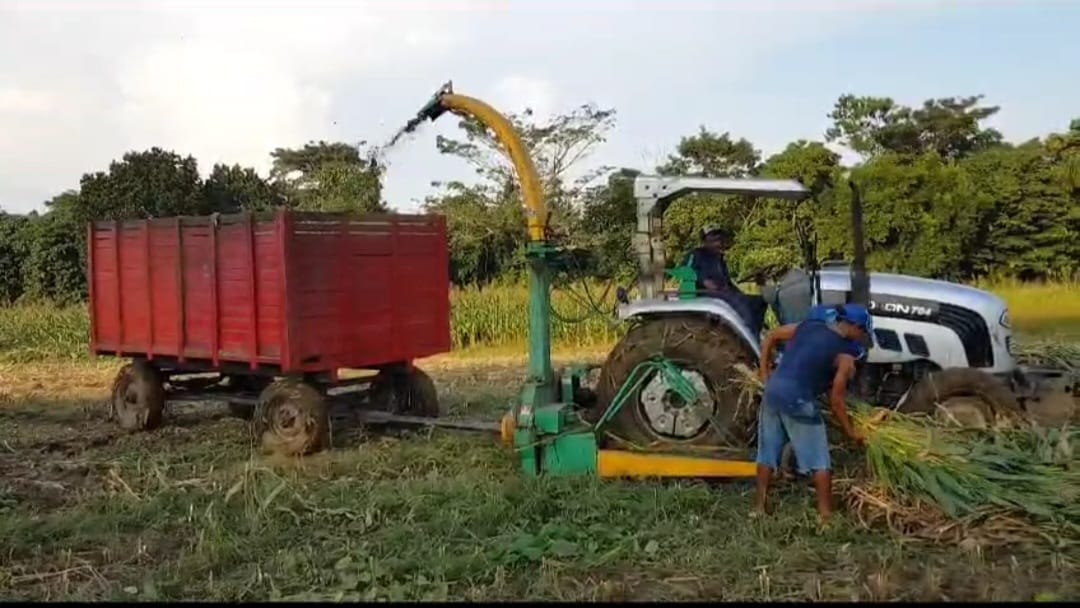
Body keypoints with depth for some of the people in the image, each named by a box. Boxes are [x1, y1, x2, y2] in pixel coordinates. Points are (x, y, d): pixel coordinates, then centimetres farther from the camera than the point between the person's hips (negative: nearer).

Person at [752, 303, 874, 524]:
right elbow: (836, 401, -3)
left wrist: (765, 373, 22)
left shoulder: (807, 326, 13)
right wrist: (851, 431, 10)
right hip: (798, 402, -6)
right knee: (819, 461, 8)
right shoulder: (845, 356, -3)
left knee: (768, 454, 17)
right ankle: (825, 514, 10)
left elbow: (770, 337, 19)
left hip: (773, 393, 6)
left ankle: (759, 506, 23)